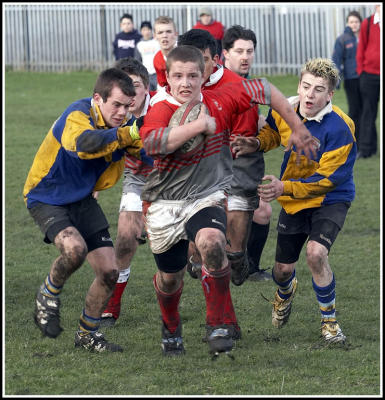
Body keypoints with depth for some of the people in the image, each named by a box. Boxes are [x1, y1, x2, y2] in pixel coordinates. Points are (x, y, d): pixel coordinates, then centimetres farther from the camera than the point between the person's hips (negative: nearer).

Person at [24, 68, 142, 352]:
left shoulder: (115, 128, -1)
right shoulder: (77, 116, -25)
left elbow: (104, 182, 4)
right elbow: (82, 143, -48)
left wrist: (131, 149, -10)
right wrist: (124, 135, -39)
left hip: (82, 201, 7)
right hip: (47, 199, -7)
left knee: (110, 272, 1)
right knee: (75, 248, -34)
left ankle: (88, 334, 23)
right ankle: (48, 296, -2)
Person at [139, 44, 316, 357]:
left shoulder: (218, 102, -3)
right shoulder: (160, 110, -14)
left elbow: (262, 90, 9)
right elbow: (152, 143, -36)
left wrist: (298, 128, 13)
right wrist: (200, 125, -30)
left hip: (207, 198, 0)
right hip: (165, 202, 0)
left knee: (211, 242, -32)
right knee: (170, 278, 11)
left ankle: (218, 324, -16)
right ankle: (171, 328, 46)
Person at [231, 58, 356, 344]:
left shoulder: (339, 128, -27)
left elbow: (327, 179, -26)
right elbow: (273, 133, 14)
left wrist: (284, 188, -31)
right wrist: (256, 144, -8)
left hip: (330, 200, -5)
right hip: (293, 202, 5)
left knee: (316, 253, -29)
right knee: (283, 269, 9)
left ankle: (329, 320, -6)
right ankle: (286, 292, 52)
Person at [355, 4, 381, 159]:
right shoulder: (367, 24, 3)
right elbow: (361, 48, 9)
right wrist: (361, 70, 5)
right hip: (369, 75, 1)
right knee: (368, 112, 3)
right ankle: (366, 148, 5)